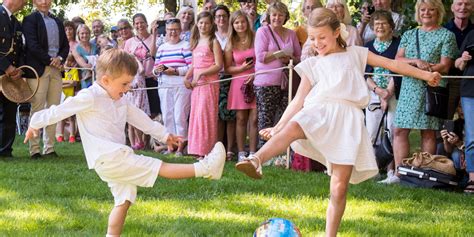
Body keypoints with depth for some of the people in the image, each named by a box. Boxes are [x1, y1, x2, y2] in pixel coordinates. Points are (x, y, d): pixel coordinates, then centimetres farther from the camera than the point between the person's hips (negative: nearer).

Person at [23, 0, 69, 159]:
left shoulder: (58, 22, 20)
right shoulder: (30, 20, 1)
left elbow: (66, 45, 17)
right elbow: (32, 45, -9)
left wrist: (60, 58, -3)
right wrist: (50, 60, -11)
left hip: (56, 69, 6)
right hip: (38, 68, -6)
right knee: (37, 109, -7)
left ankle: (49, 148, 6)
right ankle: (34, 149, -5)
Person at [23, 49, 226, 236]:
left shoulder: (120, 101, 17)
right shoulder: (89, 98, -11)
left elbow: (139, 117, 24)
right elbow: (60, 111, -6)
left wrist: (163, 134, 23)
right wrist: (35, 124, 0)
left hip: (116, 158, 10)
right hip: (107, 158, -10)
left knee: (124, 200, 11)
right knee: (160, 167, -15)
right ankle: (203, 169, -19)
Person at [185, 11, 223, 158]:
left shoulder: (213, 42, -5)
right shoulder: (196, 42, 16)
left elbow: (218, 65, -11)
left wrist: (201, 74, -17)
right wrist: (186, 77, 7)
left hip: (209, 83, -7)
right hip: (196, 84, 7)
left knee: (205, 115, -9)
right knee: (196, 115, 6)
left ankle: (206, 151, -6)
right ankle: (198, 149, 10)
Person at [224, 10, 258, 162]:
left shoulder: (256, 39, 2)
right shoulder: (231, 44, 6)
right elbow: (227, 68, 7)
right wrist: (242, 68, -10)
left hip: (256, 81, -1)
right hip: (239, 83, 1)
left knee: (254, 119, -5)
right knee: (241, 119, 3)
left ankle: (252, 153, -1)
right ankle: (241, 153, 6)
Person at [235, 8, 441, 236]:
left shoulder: (355, 54, 21)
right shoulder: (313, 65, 20)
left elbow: (392, 64, 22)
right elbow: (299, 99, 16)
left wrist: (426, 75, 22)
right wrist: (278, 126, 4)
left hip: (348, 118, 1)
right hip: (319, 110, -1)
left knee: (340, 187, -7)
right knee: (292, 128, -39)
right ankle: (255, 161, -60)